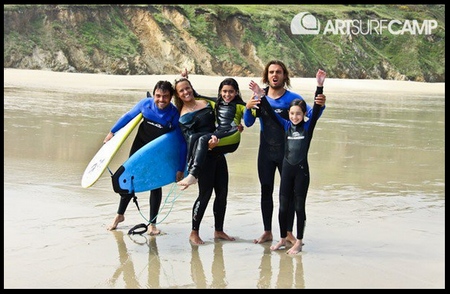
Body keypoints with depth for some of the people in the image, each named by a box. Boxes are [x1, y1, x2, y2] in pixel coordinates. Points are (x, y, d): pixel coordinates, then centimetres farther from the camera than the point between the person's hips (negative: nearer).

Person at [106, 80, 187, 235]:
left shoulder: (175, 115, -28)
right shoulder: (146, 103, -21)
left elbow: (183, 143, -21)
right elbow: (128, 116, -2)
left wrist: (181, 169, -21)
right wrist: (112, 132, 5)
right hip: (140, 146, 3)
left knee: (156, 185, -1)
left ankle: (152, 223, 14)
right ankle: (120, 215, 30)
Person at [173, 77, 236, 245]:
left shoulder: (206, 103, 12)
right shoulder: (184, 115, -5)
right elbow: (190, 137, -18)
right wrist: (207, 143, -35)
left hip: (217, 153, 6)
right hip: (203, 155, -6)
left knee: (222, 192, 8)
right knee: (205, 193, -5)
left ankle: (218, 231, 20)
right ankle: (194, 233, 7)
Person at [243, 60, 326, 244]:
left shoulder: (292, 98, -6)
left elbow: (310, 114, -17)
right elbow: (248, 123, 1)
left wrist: (319, 106, -39)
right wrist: (248, 109, -19)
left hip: (287, 153, -3)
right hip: (265, 153, 3)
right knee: (266, 191, 8)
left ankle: (289, 232, 12)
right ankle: (267, 232, 18)